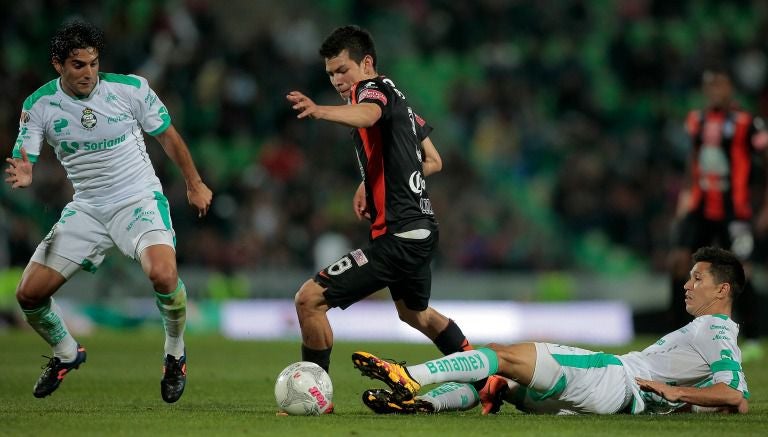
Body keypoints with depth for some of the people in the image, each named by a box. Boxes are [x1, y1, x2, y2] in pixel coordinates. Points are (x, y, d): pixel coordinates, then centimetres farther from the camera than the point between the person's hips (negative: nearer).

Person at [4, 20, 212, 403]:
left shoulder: (131, 88, -12)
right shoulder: (39, 105, -8)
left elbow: (167, 136, 3)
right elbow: (21, 165, -12)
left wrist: (195, 184, 11)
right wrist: (21, 177, -36)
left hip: (139, 199, -3)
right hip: (86, 209, 3)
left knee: (163, 273, -32)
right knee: (29, 294, -4)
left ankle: (175, 353, -3)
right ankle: (66, 354, 28)